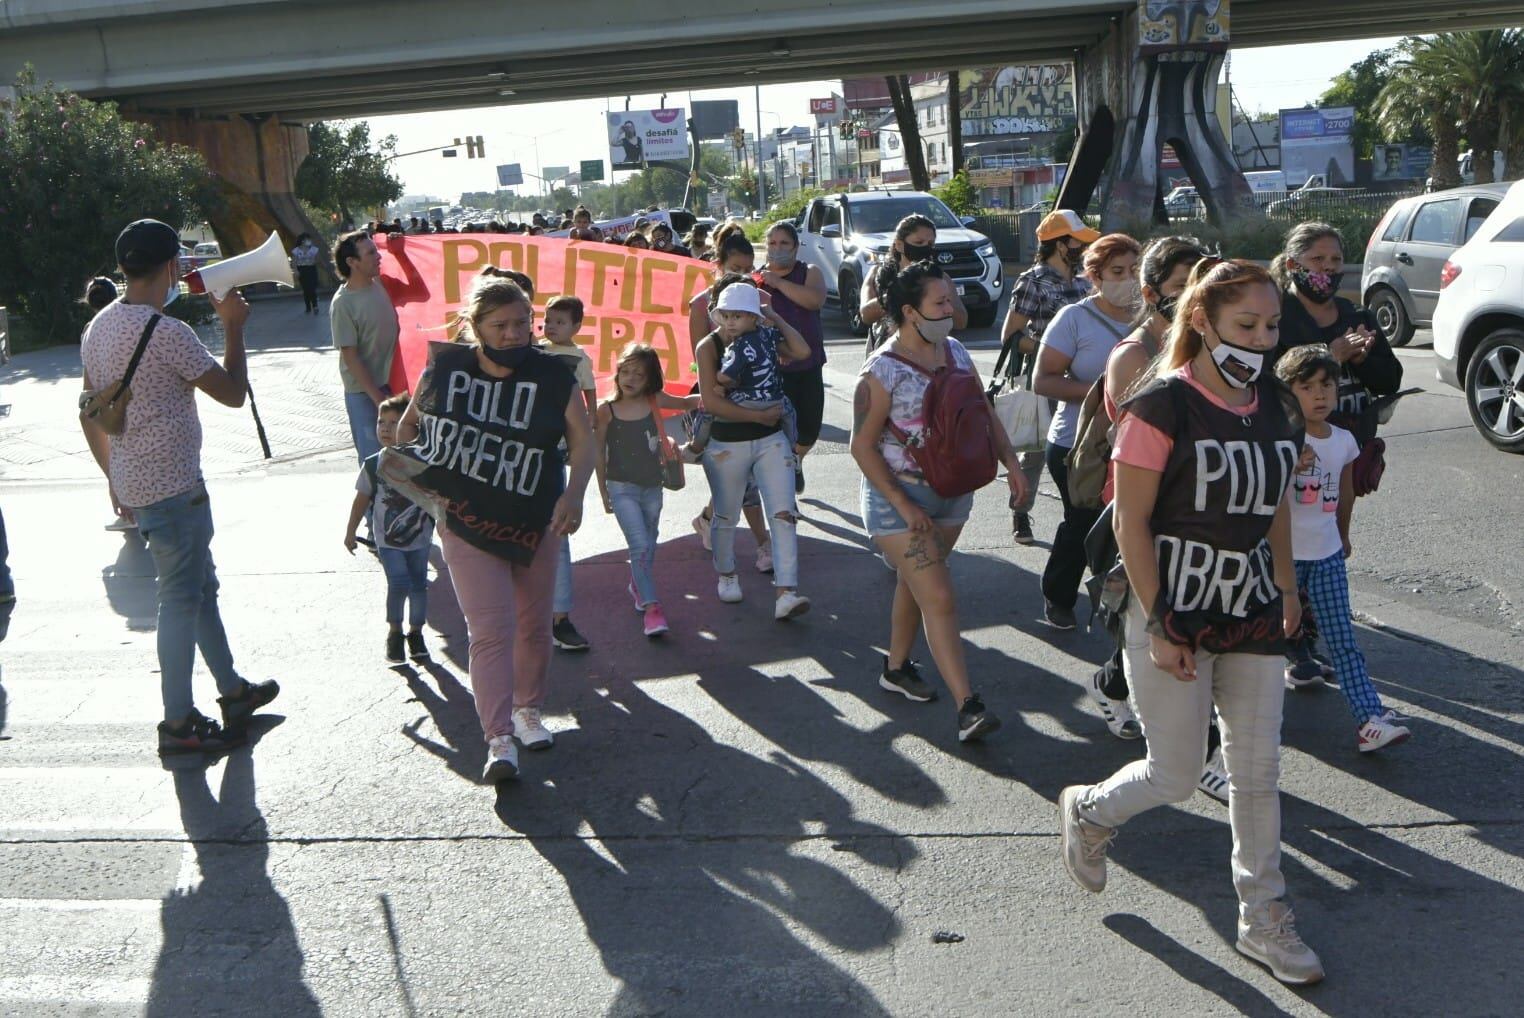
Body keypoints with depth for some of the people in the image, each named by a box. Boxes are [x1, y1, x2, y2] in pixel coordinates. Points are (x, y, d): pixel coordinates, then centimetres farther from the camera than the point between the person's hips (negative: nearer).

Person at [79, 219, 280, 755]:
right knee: (182, 599, -1)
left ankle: (233, 690, 30)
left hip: (135, 483, 9)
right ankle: (178, 723, 6)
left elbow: (90, 414, 15)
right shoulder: (167, 332, -19)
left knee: (202, 586, 19)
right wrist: (233, 328, 0)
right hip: (172, 486, -9)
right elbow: (232, 393, -12)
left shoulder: (99, 328, 9)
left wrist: (115, 476, 24)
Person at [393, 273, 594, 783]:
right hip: (466, 524, -1)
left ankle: (528, 711, 35)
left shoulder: (552, 375, -8)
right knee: (491, 630, -10)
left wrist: (573, 494, -26)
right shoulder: (443, 368, -5)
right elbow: (407, 425, 11)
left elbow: (582, 438, -10)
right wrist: (420, 482, 0)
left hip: (535, 522, 2)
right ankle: (499, 740, -10)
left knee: (534, 625, 13)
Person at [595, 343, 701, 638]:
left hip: (652, 487, 4)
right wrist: (603, 492, 2)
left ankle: (637, 585, 44)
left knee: (648, 546, 17)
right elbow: (599, 453, -2)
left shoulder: (655, 401, -2)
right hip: (622, 488, -4)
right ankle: (652, 607, -8)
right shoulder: (607, 409, -9)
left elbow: (687, 402, 15)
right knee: (640, 545, -13)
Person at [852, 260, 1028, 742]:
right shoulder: (882, 371, -16)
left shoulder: (956, 353, 4)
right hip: (898, 497, -6)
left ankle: (897, 667, 38)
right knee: (939, 598, -11)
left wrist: (1011, 462, 0)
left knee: (915, 582, 19)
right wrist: (903, 504, -19)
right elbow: (863, 446, -15)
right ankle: (968, 706, -10)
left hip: (954, 492, 7)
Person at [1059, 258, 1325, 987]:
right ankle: (1087, 811, 35)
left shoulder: (1271, 403, 5)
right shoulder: (1163, 405, -16)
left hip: (1252, 613, 6)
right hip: (1176, 613, -6)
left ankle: (1263, 920, 25)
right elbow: (1131, 520, -16)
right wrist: (1159, 625, -17)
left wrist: (1286, 589, 15)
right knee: (1175, 775, 4)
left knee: (1259, 769, 10)